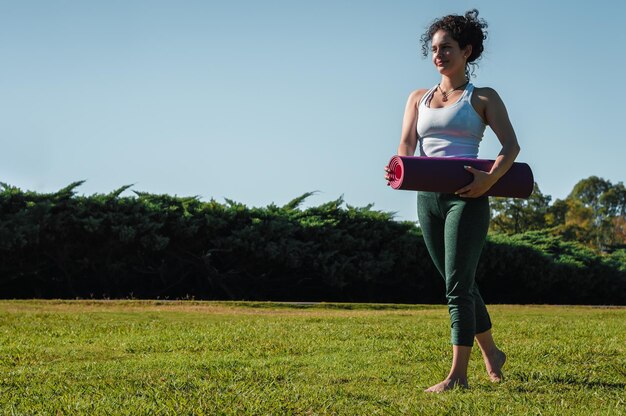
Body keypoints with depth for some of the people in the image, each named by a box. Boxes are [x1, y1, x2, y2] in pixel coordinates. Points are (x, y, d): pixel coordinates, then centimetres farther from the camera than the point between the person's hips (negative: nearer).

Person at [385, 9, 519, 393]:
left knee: (458, 284, -11)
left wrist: (490, 178, -24)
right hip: (428, 197, 5)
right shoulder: (418, 99, 16)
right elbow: (406, 146, 5)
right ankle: (491, 353, 30)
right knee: (460, 284, 13)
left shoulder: (483, 98, 4)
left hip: (467, 197, -5)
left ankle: (458, 375, -10)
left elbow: (512, 145, -5)